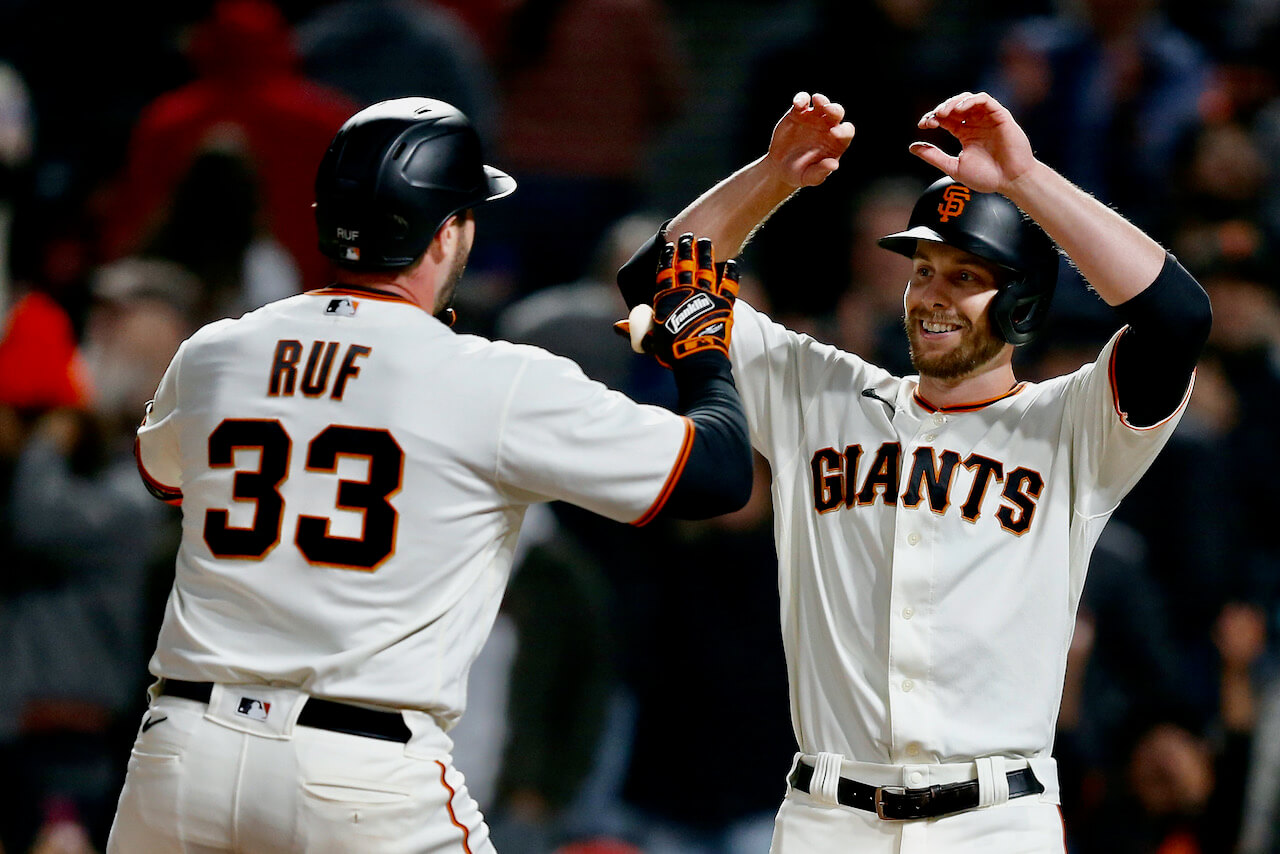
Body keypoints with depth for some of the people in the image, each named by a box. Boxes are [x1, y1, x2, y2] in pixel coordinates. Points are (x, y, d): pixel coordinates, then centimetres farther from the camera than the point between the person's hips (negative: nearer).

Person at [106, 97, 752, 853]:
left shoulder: (209, 355, 9)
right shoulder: (499, 383, -6)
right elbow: (721, 472, -3)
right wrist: (703, 343, 18)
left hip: (183, 757, 4)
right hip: (369, 783, -4)